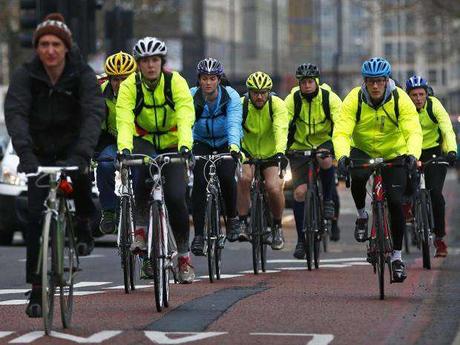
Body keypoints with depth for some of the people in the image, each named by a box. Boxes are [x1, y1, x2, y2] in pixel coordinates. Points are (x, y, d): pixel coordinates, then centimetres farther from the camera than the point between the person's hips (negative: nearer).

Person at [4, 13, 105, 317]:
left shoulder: (83, 75, -17)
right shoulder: (26, 75, -15)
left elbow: (93, 113, -29)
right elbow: (15, 113, -27)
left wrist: (80, 155, -45)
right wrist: (25, 152, -44)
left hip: (72, 146, -1)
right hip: (40, 152, 1)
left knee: (81, 177, -33)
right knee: (35, 216, -8)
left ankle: (84, 225, -1)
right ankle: (37, 288, -2)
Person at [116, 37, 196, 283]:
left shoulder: (176, 82, -18)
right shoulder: (129, 86, -16)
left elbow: (185, 116, -29)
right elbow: (124, 120, -29)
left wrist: (185, 145, -47)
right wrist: (124, 148, -46)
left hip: (173, 144, 0)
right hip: (144, 140, 0)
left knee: (176, 197, -13)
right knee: (144, 166, -35)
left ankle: (184, 255, 4)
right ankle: (141, 228, -26)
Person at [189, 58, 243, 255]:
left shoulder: (231, 96, -22)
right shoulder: (192, 97, -20)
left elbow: (234, 123, -36)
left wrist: (234, 145, -55)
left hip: (226, 143, -1)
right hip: (202, 143, 1)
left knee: (226, 176, -26)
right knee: (199, 182, -19)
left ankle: (232, 216, 2)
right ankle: (198, 235, -14)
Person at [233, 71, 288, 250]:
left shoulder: (277, 105, -20)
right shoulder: (241, 104, -17)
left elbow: (281, 130, -34)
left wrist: (280, 152, -51)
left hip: (271, 153, -1)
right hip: (248, 151, 1)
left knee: (274, 188, -22)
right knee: (244, 177, -29)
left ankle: (277, 227, 3)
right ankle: (242, 224, -17)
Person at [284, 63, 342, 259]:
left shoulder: (330, 98, -17)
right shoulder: (292, 99, -14)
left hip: (324, 142, -1)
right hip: (300, 146, 1)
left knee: (325, 161, -36)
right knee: (299, 192, -9)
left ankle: (328, 200, -10)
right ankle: (301, 239, 1)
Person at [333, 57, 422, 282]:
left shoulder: (400, 99, -21)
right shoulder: (354, 99, -21)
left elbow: (414, 131, -29)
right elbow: (341, 132, -28)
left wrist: (413, 155, -49)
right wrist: (342, 156, -48)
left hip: (394, 154, 0)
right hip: (363, 151, 0)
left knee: (395, 202, -13)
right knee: (358, 176, -33)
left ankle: (397, 255, 2)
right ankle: (362, 215, -4)